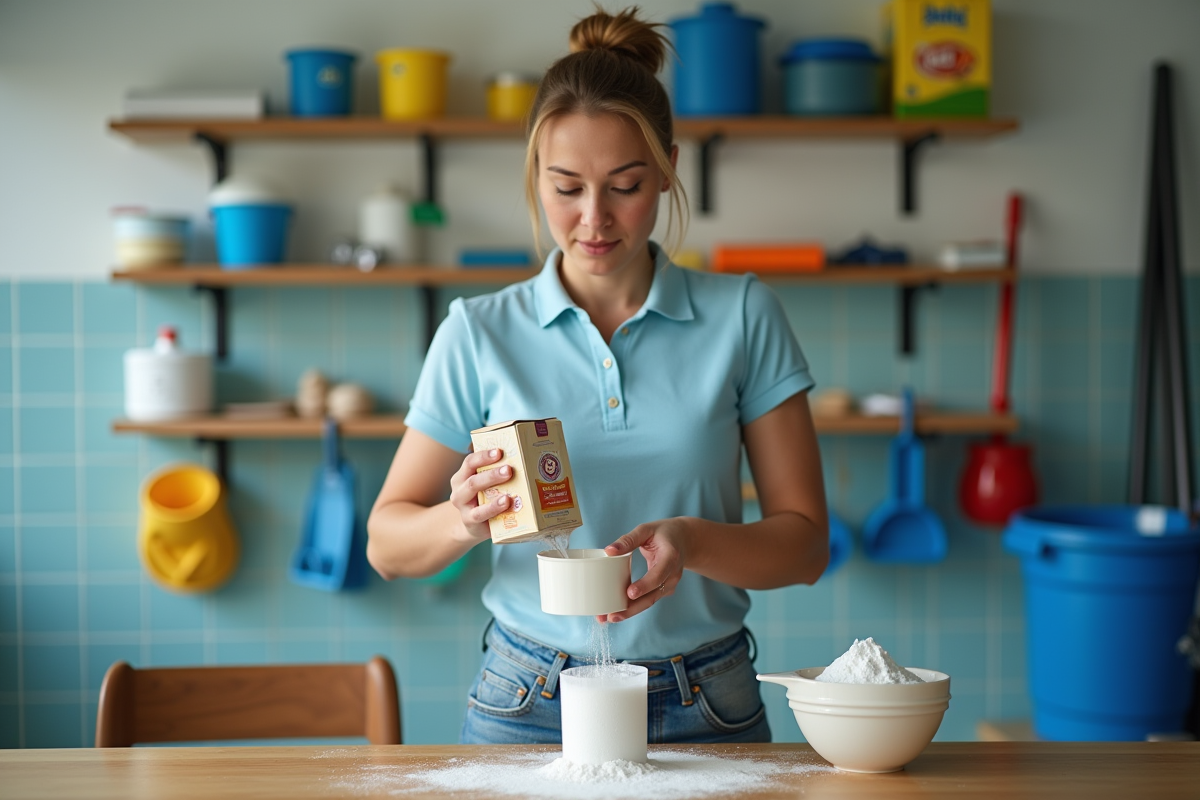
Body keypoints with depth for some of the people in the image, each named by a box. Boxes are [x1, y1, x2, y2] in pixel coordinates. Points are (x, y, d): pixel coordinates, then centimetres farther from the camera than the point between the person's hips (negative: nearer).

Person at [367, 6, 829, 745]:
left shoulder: (741, 317, -3)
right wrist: (464, 519, -21)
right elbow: (388, 543, 1)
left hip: (706, 711, 0)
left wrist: (692, 541, -24)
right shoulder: (480, 334, -2)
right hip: (530, 705, 0)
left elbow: (805, 544, -4)